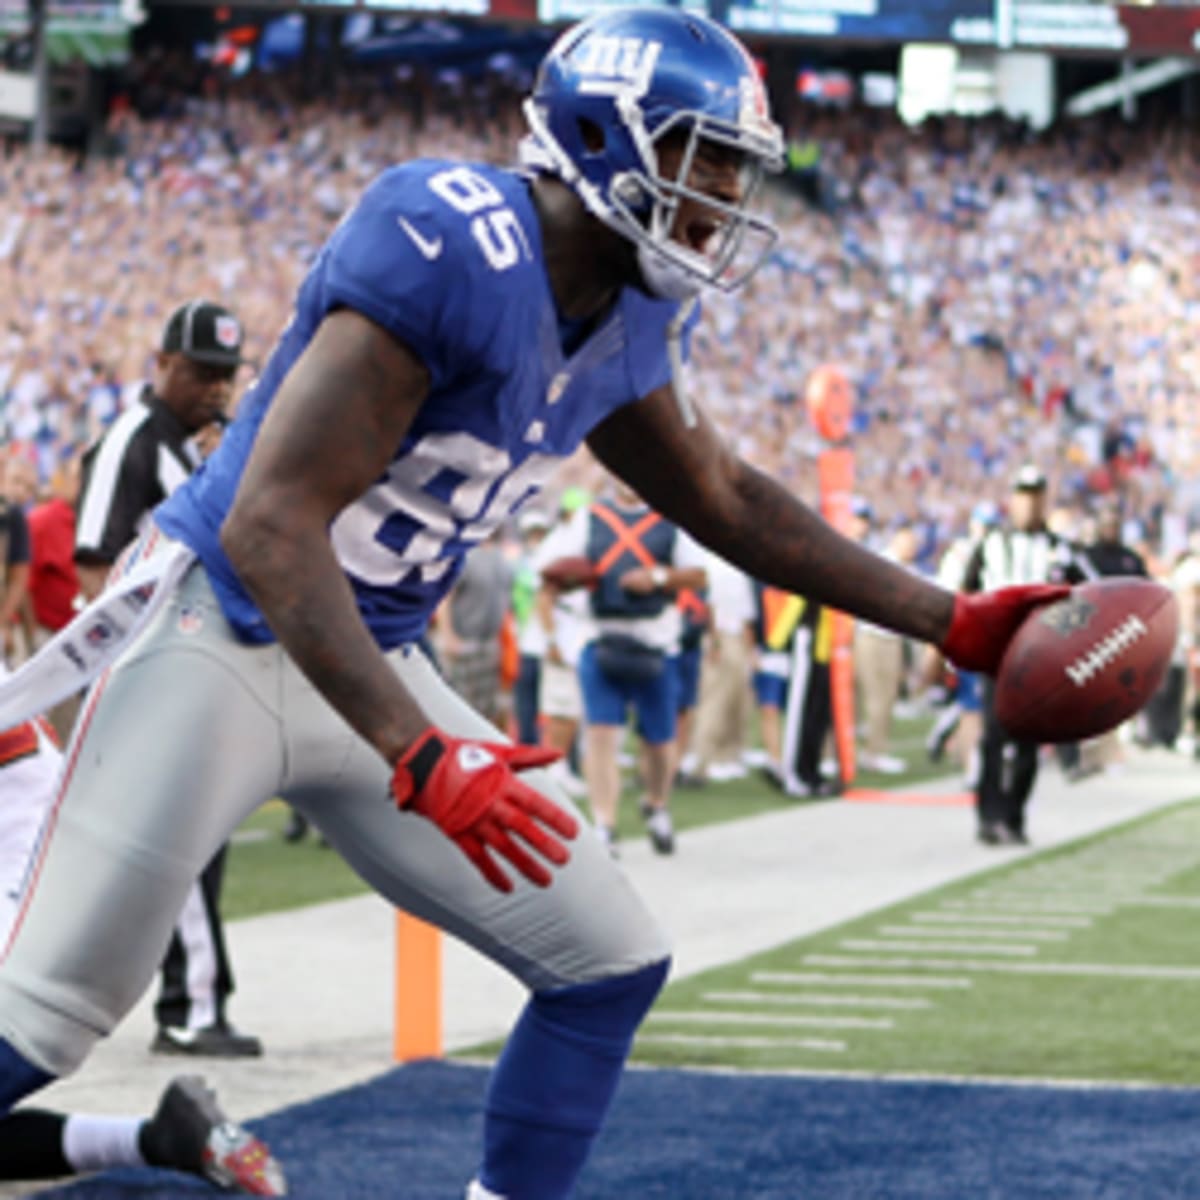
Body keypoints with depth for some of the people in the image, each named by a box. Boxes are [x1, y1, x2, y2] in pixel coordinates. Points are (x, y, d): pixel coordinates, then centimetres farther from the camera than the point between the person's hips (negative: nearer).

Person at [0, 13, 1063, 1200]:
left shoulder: (625, 321, 3)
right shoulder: (450, 251, -26)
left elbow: (725, 500, 21)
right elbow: (270, 524, -30)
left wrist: (950, 623, 17)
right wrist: (424, 761, -37)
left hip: (373, 665, 9)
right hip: (220, 642, -9)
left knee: (610, 965, 6)